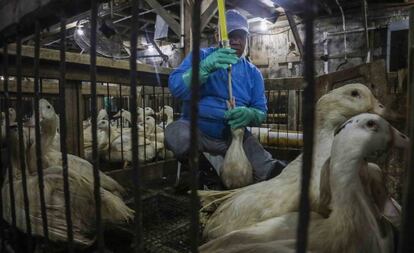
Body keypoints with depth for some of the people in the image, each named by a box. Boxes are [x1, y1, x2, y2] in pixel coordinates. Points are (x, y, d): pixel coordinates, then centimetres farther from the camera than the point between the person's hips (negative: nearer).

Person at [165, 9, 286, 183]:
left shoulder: (253, 73, 9)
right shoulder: (201, 56, 0)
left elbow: (261, 112, 3)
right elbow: (175, 87, -14)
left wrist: (249, 115, -23)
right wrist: (206, 67, -31)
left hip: (234, 136, 2)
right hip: (195, 130, -1)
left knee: (267, 168, -21)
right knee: (179, 136, -35)